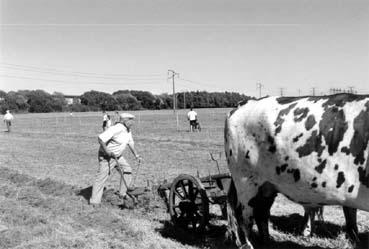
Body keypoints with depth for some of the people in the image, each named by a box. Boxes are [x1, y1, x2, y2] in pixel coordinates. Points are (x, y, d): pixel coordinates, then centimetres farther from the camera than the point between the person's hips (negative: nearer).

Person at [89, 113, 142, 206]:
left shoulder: (128, 130, 2)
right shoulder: (117, 129, -27)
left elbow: (130, 143, 15)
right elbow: (100, 138, -32)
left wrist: (136, 155, 11)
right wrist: (107, 151, -31)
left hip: (118, 156, 9)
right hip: (106, 157, -9)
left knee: (127, 171, 6)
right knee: (102, 177, -10)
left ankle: (122, 193, 18)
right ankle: (94, 202, -3)